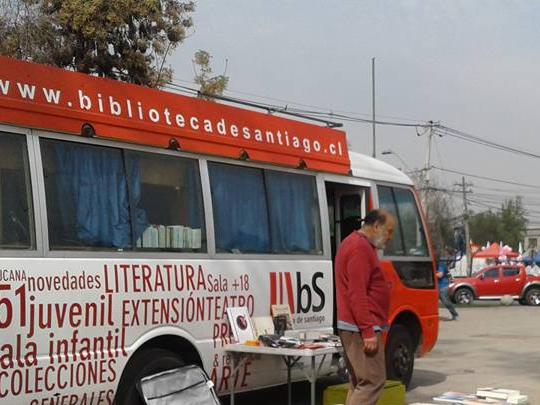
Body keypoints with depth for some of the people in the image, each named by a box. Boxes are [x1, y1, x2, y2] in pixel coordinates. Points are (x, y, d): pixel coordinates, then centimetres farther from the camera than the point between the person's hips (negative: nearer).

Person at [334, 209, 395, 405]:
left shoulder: (355, 243, 20)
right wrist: (368, 331, -22)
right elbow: (357, 294, -21)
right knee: (373, 381, -10)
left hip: (353, 327, 11)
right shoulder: (360, 248, -14)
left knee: (359, 383, 13)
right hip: (361, 328, -11)